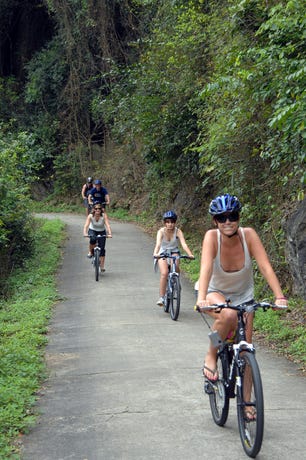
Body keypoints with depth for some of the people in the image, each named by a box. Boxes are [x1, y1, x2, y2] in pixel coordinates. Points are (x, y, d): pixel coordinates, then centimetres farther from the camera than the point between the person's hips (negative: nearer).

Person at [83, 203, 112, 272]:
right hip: (92, 231, 0)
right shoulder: (90, 216, -23)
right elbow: (86, 225, -33)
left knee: (102, 248, -10)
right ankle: (91, 252, -7)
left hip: (102, 232, 0)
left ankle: (102, 266, 1)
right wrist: (85, 233, -51)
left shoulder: (104, 215, -25)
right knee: (93, 239, -35)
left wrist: (109, 234, -49)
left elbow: (108, 225, -33)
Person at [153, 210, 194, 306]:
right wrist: (155, 253, -55)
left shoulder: (178, 232, -18)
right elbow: (158, 244, -35)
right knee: (164, 273, -23)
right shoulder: (161, 231, -19)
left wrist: (190, 254, -48)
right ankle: (161, 297, -15)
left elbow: (184, 244, -30)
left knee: (176, 268, -30)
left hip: (174, 252, 1)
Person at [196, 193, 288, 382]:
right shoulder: (212, 237, -25)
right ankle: (211, 357, -12)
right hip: (216, 293, -2)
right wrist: (201, 299, -54)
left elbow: (265, 266, -29)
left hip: (243, 296, 2)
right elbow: (206, 268, -38)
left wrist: (280, 297, -42)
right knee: (228, 315, -36)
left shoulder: (248, 235, -22)